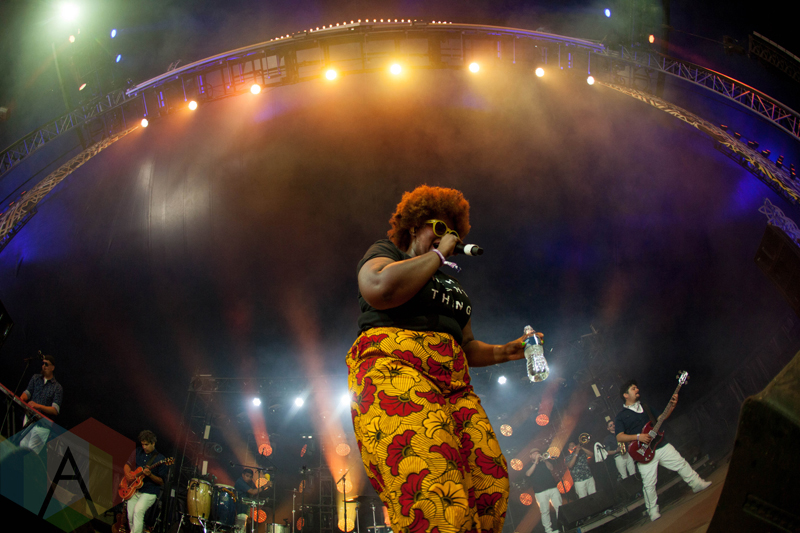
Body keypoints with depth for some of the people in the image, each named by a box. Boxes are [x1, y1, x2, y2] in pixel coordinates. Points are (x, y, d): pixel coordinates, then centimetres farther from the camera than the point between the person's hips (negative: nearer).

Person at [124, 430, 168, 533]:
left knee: (138, 510, -29)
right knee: (130, 516, -10)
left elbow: (161, 482, -5)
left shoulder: (160, 459, -6)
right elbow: (127, 465, 19)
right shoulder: (138, 452, 9)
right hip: (134, 489, 5)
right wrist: (127, 474, -2)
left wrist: (150, 475, -22)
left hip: (149, 492, -5)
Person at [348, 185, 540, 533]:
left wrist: (504, 352, 17)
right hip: (393, 372, -8)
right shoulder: (384, 253, 14)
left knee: (492, 486, -13)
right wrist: (438, 254, 1)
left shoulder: (449, 283, 35)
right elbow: (381, 289, -11)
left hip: (452, 382, 8)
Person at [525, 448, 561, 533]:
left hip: (552, 488, 3)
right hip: (540, 492, -3)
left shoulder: (544, 463, 21)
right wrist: (536, 462, -8)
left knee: (559, 508, 0)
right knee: (545, 511, -6)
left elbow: (551, 468, 3)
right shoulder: (529, 466, 13)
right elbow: (528, 474, -7)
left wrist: (544, 460, -10)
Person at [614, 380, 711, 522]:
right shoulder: (620, 416, -3)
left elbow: (661, 417, 19)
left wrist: (672, 405, 4)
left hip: (661, 445, 5)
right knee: (649, 484, -4)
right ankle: (653, 511, 8)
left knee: (681, 464, 7)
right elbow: (619, 437, -11)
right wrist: (638, 437, -22)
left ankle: (698, 484, 25)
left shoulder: (645, 407, 15)